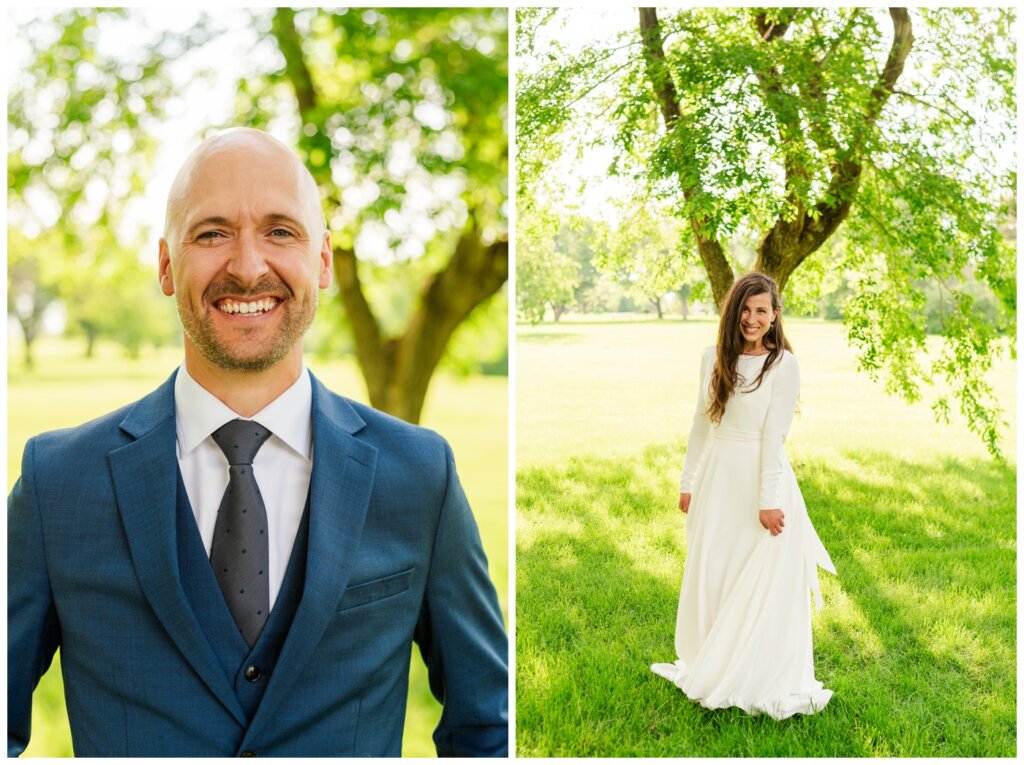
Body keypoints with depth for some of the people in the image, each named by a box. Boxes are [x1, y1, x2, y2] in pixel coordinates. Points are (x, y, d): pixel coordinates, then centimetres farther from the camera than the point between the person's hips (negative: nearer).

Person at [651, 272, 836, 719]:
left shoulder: (783, 364, -10)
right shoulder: (713, 358, 5)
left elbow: (774, 435, -15)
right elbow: (701, 424, 10)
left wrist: (768, 501, -17)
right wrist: (688, 482, 10)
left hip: (761, 478, -5)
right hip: (716, 479, 5)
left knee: (761, 586, 1)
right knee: (709, 577, 13)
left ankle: (762, 681, 14)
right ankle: (712, 668, 29)